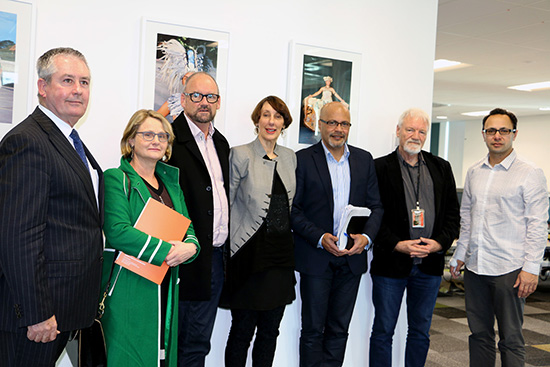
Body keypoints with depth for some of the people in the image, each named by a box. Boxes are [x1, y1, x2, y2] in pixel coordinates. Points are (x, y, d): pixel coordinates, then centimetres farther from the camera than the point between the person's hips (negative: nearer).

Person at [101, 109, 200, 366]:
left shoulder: (171, 183, 16)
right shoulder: (116, 179, -5)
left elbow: (188, 228, 15)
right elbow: (117, 231, -17)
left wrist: (190, 247, -8)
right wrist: (166, 250, -18)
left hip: (166, 288, 7)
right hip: (128, 288, -6)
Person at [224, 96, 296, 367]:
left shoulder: (290, 157, 12)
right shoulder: (240, 155, -4)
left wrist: (287, 244, 14)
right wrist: (226, 247, -7)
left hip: (281, 254, 5)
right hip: (250, 254, -5)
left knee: (270, 330, 12)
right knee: (242, 329, 3)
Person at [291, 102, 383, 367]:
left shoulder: (364, 159, 10)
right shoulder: (303, 159, -2)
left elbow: (376, 206, 9)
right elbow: (293, 209, -6)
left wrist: (366, 237, -9)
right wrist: (319, 238, -18)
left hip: (352, 257, 4)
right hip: (316, 258, -3)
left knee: (339, 330, 12)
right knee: (313, 330, 5)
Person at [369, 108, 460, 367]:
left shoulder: (442, 168, 10)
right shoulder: (379, 167, -3)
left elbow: (452, 212, 8)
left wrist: (439, 243, -7)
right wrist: (397, 245, -16)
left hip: (430, 264, 4)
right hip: (390, 262, -3)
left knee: (421, 331, 14)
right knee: (383, 331, 5)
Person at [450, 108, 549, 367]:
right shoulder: (474, 173, 12)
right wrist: (460, 255, 15)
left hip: (509, 268, -5)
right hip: (475, 267, 5)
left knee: (511, 339, 4)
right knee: (479, 334, 13)